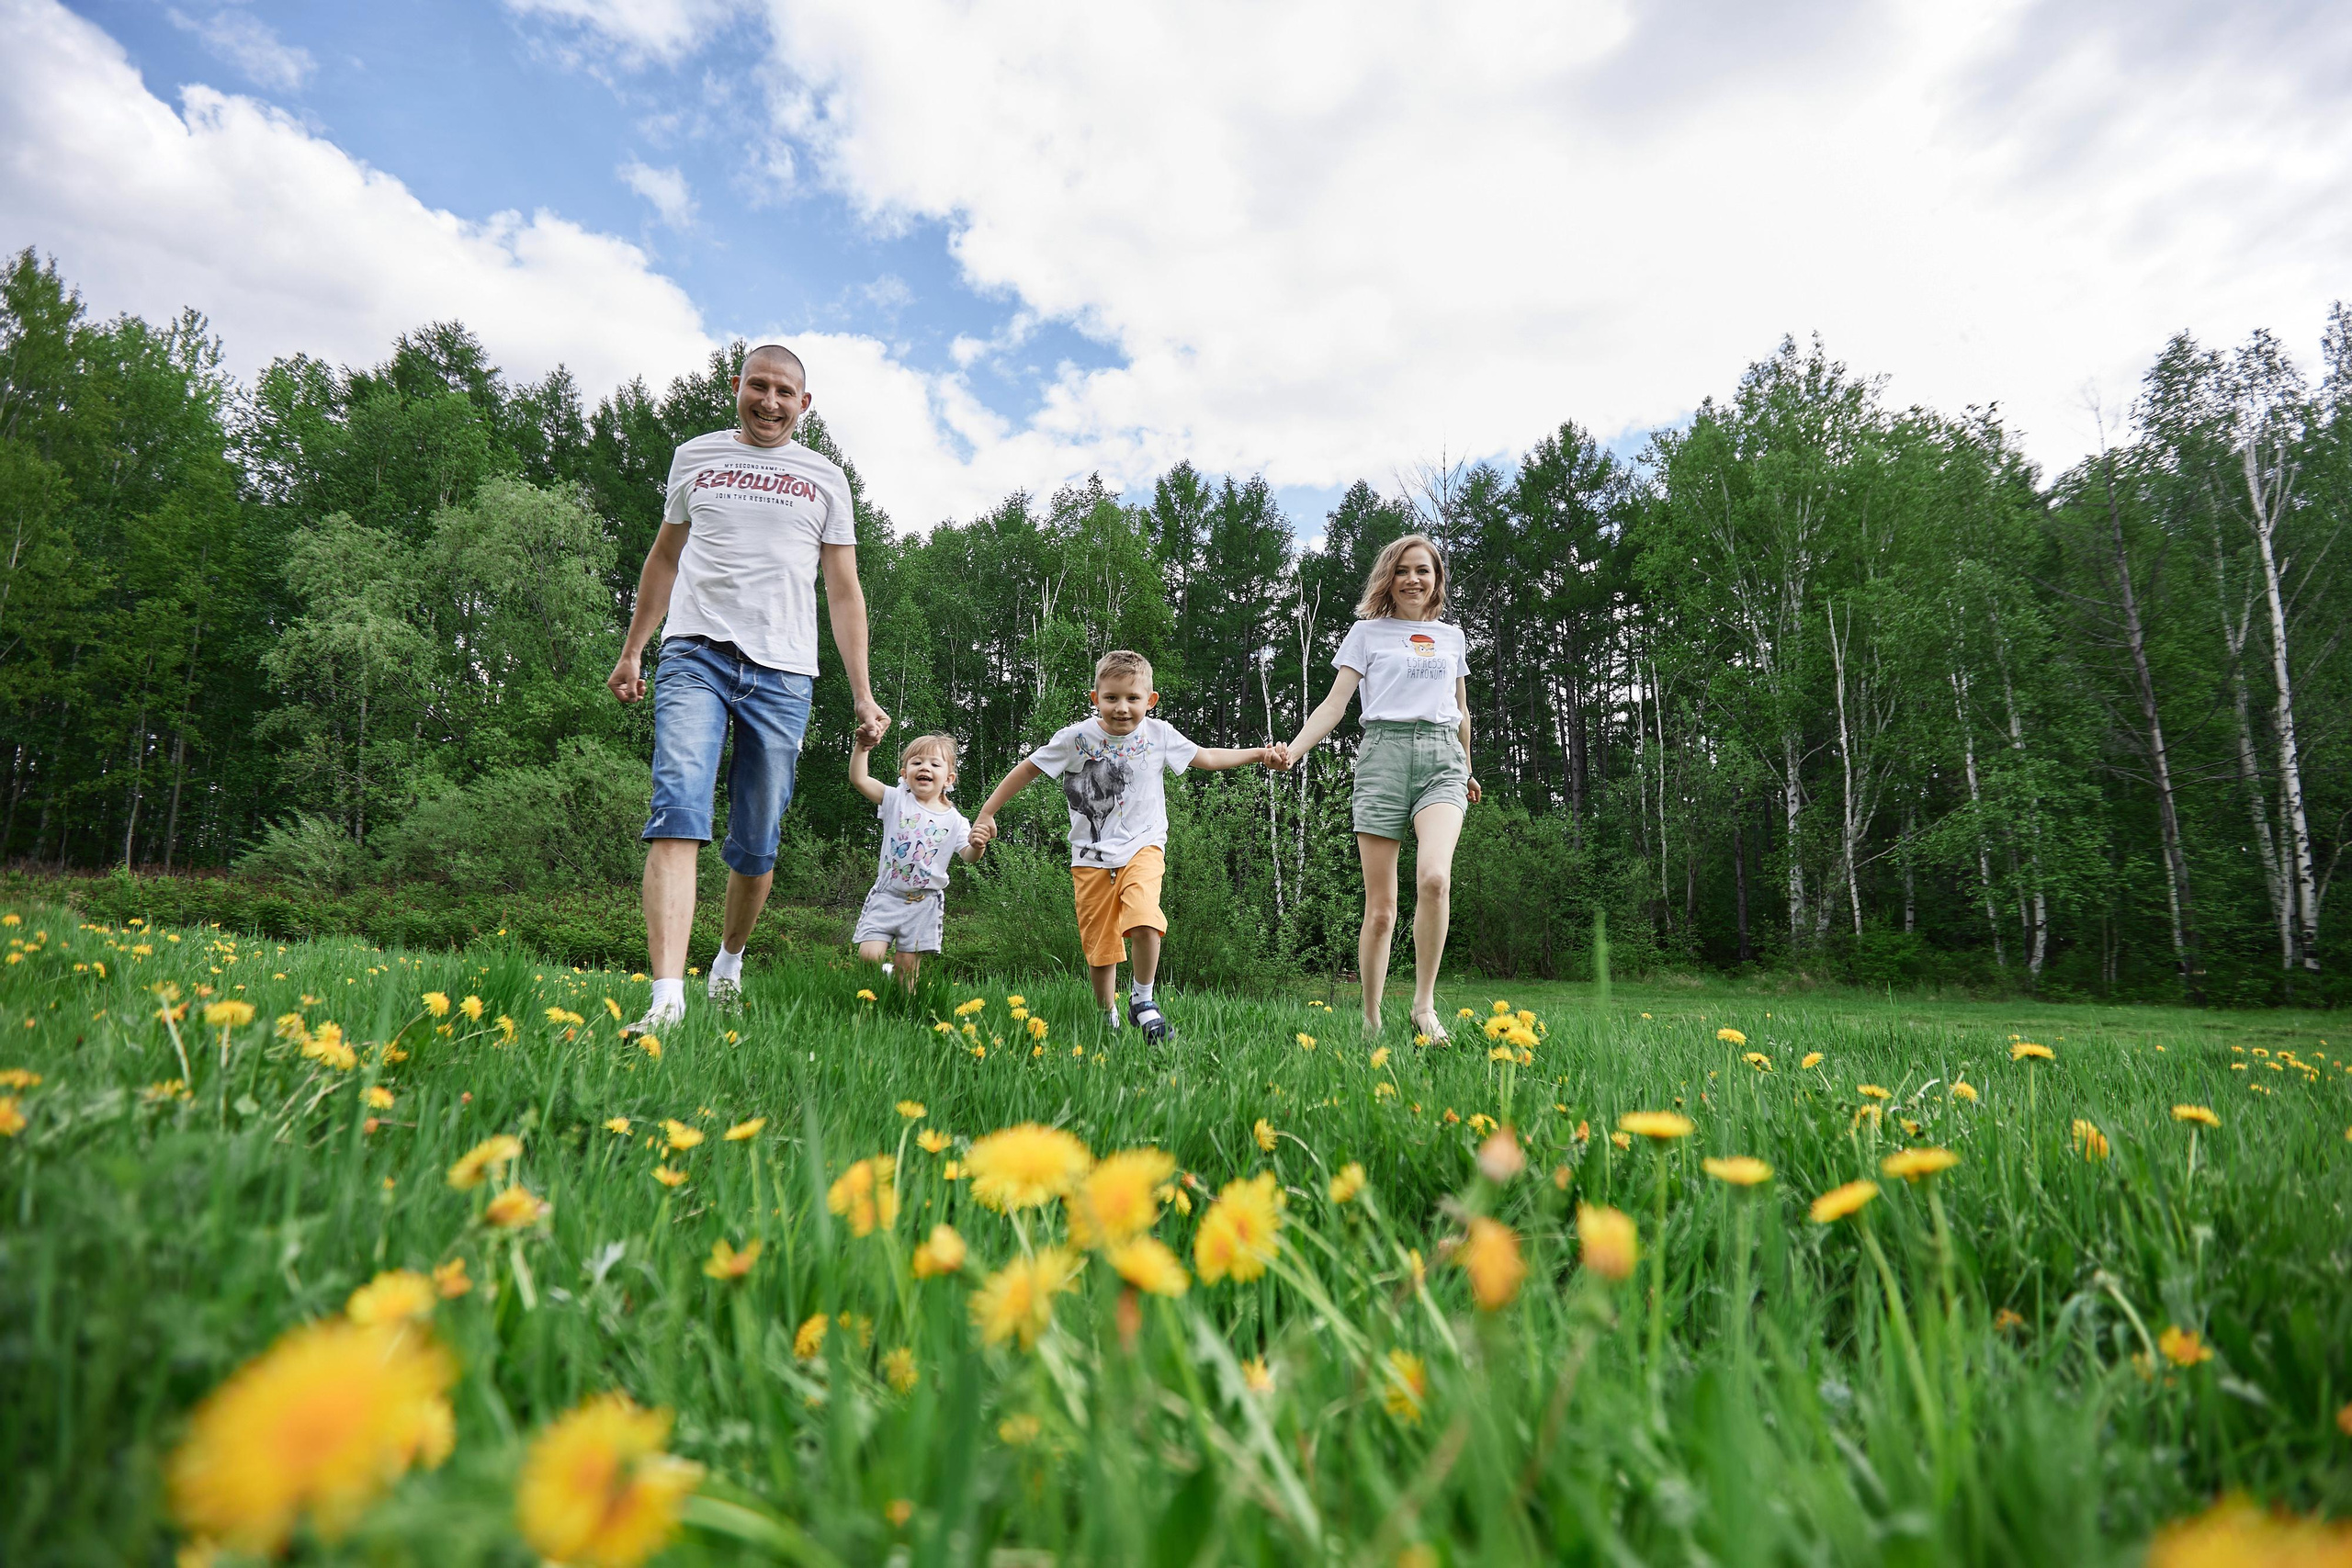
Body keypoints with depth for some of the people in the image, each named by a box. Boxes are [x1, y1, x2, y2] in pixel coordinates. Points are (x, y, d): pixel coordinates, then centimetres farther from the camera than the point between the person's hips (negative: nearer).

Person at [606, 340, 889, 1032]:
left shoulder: (825, 479, 13)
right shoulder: (694, 457, 17)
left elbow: (844, 593, 11)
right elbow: (665, 558, 25)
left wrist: (863, 694, 3)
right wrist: (631, 651, 19)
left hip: (783, 671, 0)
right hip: (696, 654, 0)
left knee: (757, 844, 4)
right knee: (678, 814, -18)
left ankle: (731, 958, 29)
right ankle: (667, 997, -25)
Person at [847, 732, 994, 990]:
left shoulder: (955, 820, 0)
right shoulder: (897, 800, -1)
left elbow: (968, 858, -5)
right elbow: (858, 779, -9)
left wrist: (977, 846, -28)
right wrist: (861, 747, -22)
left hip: (924, 903, 0)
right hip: (886, 895, 0)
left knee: (908, 967, 2)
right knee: (869, 956, -10)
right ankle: (884, 973, 21)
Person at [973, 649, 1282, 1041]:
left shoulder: (1158, 734, -3)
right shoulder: (1076, 737, -8)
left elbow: (1206, 758, 9)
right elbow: (1028, 769, 2)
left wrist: (1258, 753, 1)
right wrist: (987, 813, 4)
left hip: (1142, 847, 0)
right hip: (1091, 856, 0)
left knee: (1144, 921, -25)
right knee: (1100, 943, 5)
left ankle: (1142, 1000, -2)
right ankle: (1107, 1016, 28)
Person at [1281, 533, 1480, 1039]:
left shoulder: (1452, 637, 21)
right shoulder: (1367, 632, 11)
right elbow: (1335, 703, 3)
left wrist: (1468, 770, 35)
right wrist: (1292, 750, -12)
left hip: (1442, 756, 2)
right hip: (1383, 754, -2)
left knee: (1434, 878, -26)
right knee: (1380, 908, -4)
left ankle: (1424, 1006, -13)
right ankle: (1371, 1021, 9)